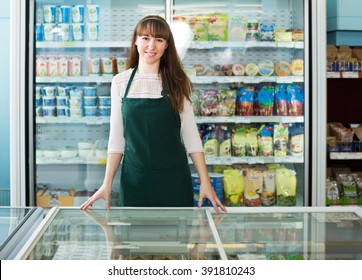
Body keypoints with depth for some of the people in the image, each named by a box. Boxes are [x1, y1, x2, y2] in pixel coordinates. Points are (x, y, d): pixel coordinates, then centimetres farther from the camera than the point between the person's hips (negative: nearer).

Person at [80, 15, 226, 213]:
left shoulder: (177, 84, -1)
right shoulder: (120, 82, 2)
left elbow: (190, 136, 0)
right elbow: (117, 138, 5)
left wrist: (205, 182, -6)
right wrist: (107, 183, 0)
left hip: (173, 178, -1)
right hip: (134, 177, 1)